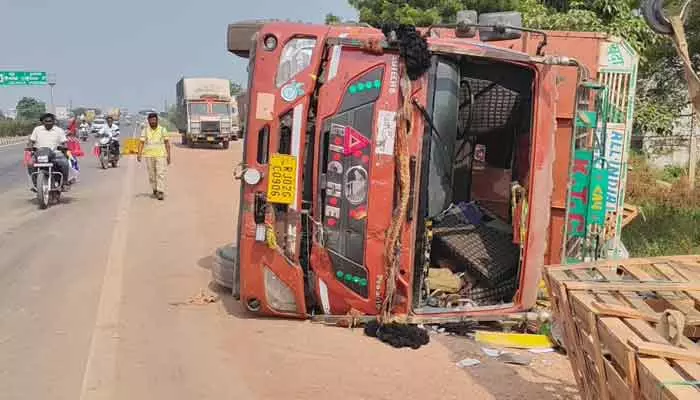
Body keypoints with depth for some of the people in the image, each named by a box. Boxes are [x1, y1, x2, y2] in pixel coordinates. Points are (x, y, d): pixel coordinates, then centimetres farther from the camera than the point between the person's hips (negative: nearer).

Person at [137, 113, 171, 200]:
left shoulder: (162, 130, 4)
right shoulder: (145, 130, 6)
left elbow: (167, 143, 6)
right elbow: (141, 143, 1)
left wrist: (168, 155, 0)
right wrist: (139, 154, -12)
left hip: (161, 155, -2)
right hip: (149, 156, 2)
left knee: (161, 174, -11)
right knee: (151, 175, 7)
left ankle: (161, 192, -14)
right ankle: (155, 190, 22)